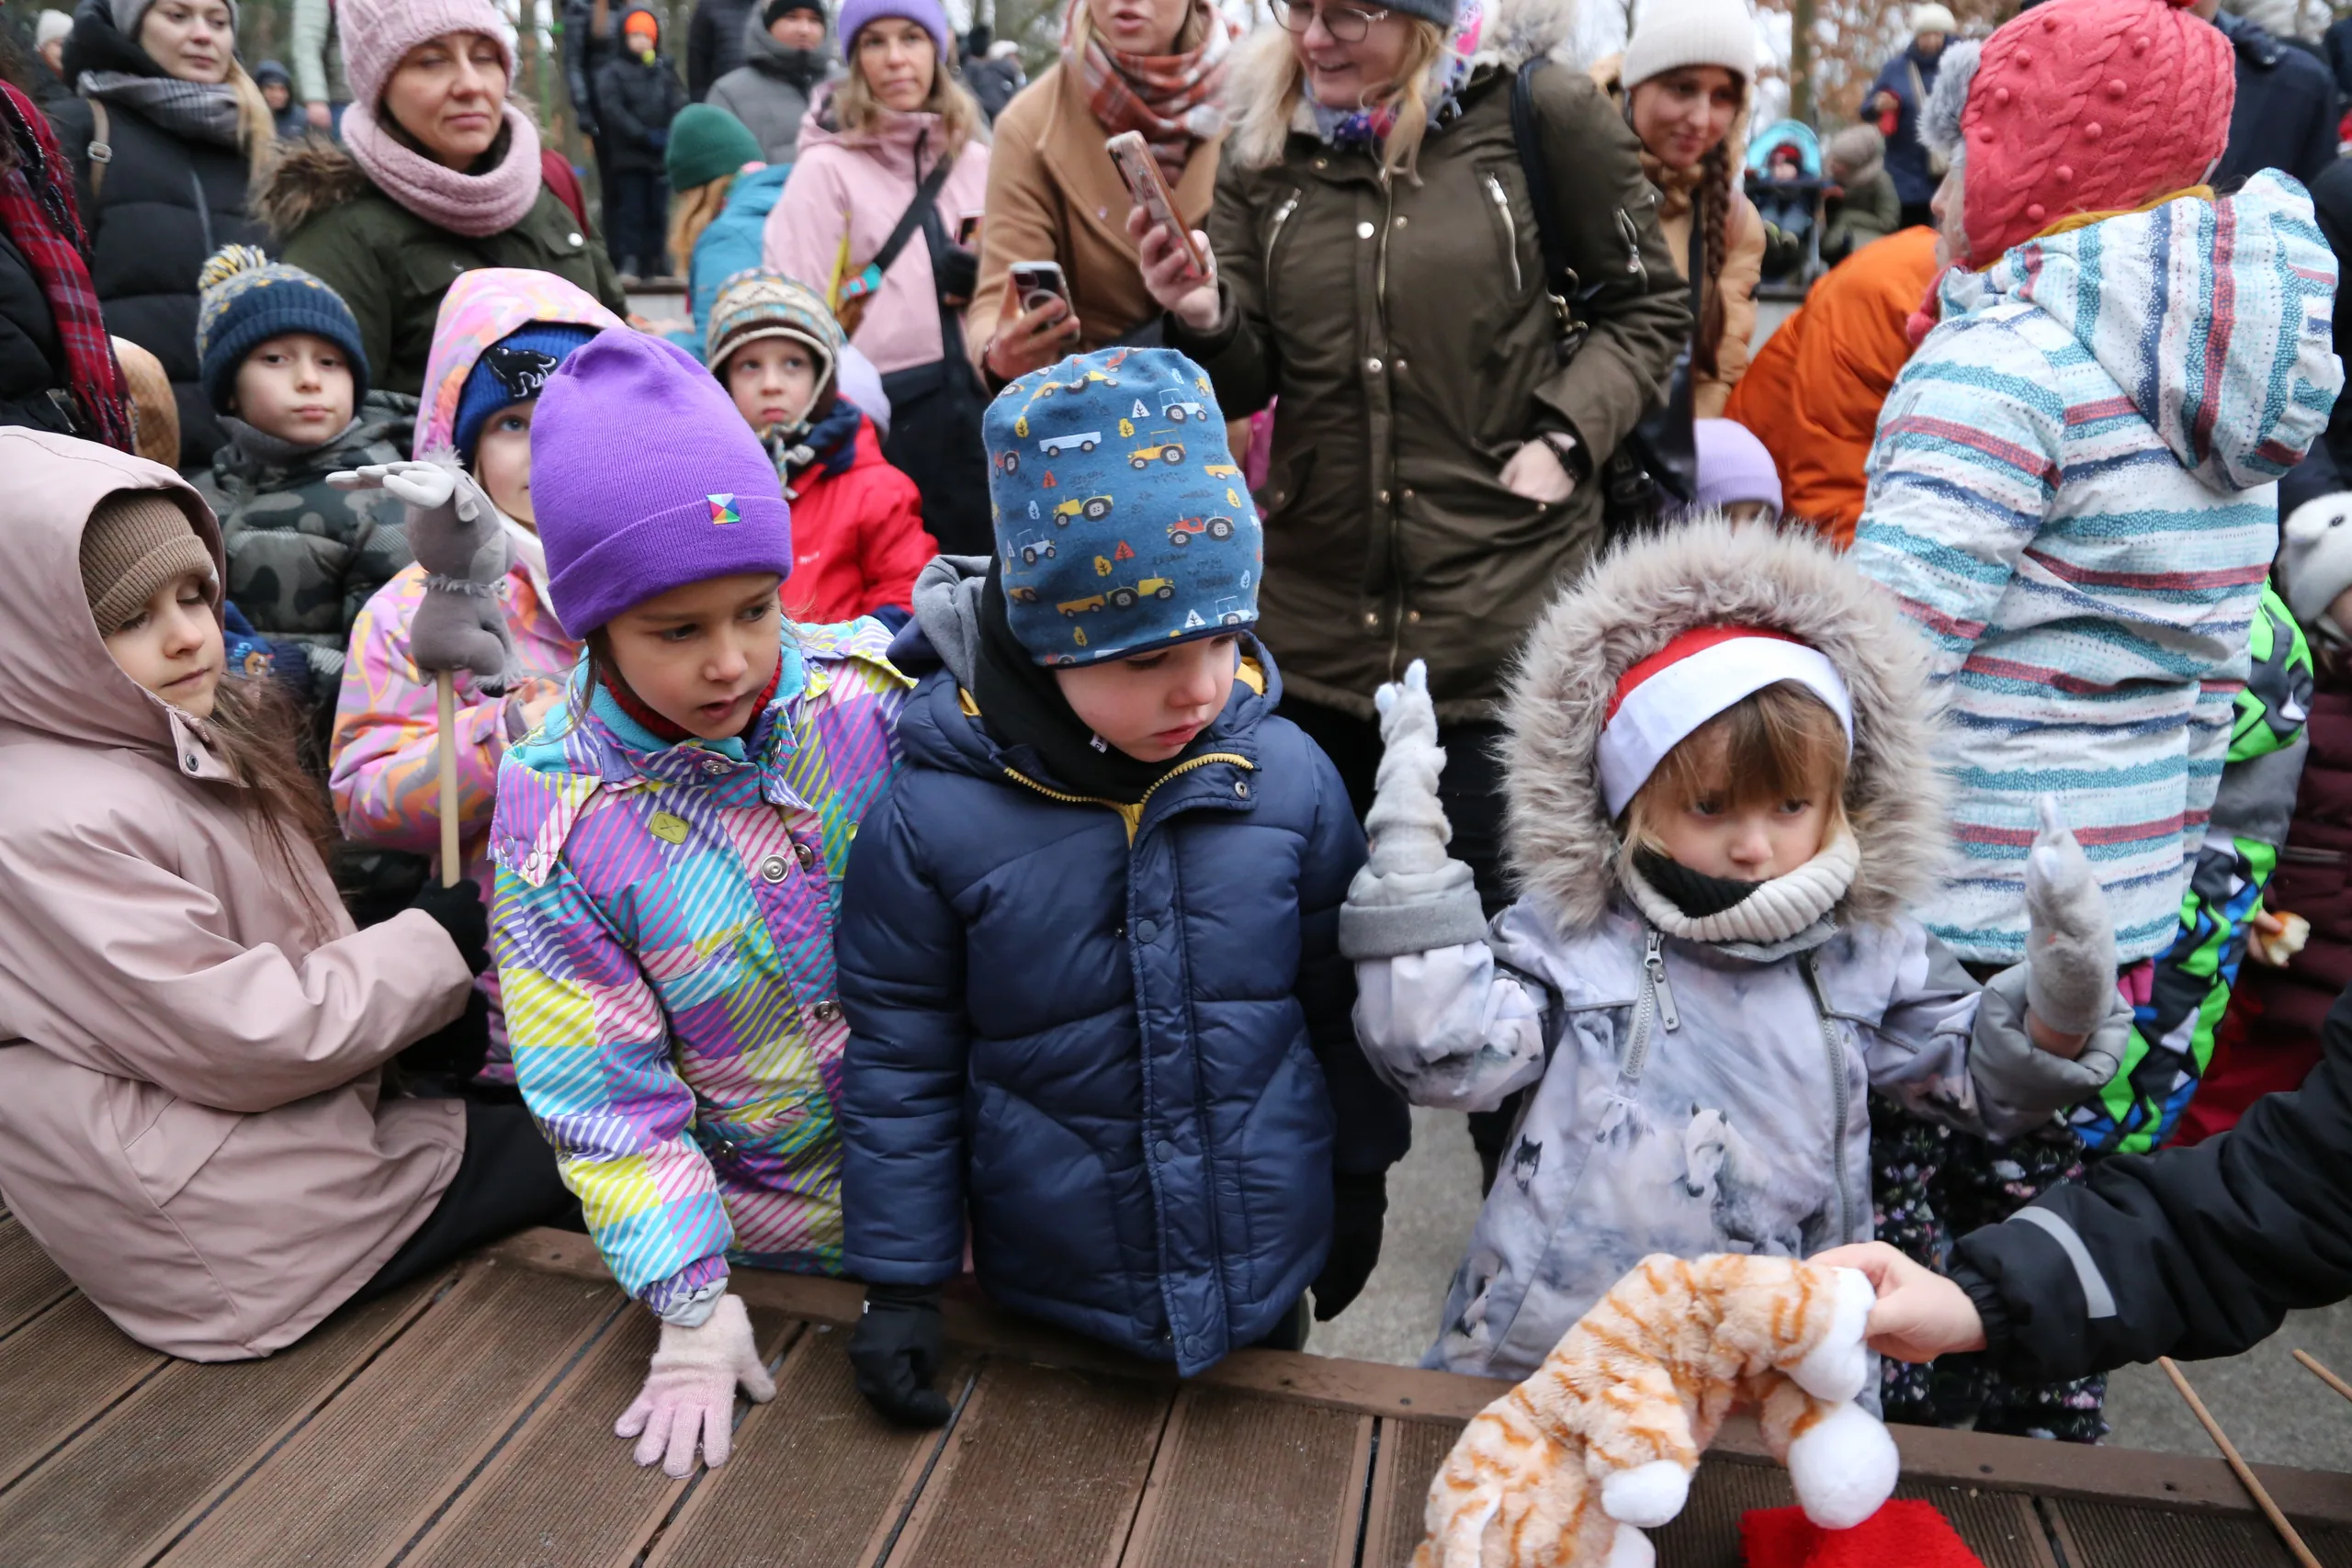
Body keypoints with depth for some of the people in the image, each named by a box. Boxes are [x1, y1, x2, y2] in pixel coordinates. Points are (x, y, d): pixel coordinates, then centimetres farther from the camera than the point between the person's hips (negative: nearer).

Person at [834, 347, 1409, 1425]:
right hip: (1054, 1296, -1)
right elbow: (899, 1062, -9)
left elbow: (1341, 1000, 1)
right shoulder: (934, 818, -20)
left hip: (1268, 1266, 2)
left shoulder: (1287, 778, -13)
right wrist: (900, 1285, -4)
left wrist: (1359, 1181, 10)